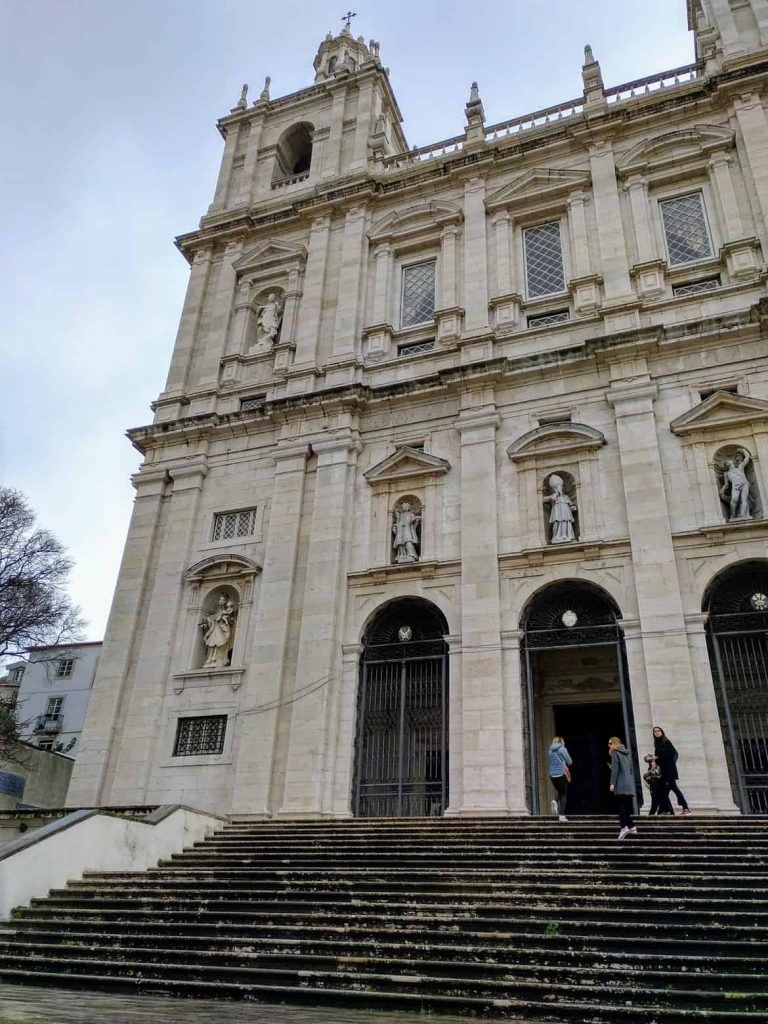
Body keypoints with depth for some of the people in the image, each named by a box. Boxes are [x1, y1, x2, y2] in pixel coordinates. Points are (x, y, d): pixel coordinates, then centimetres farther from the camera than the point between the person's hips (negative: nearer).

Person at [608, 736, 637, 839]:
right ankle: (632, 827, 12)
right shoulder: (627, 753, 18)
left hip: (620, 785, -7)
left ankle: (624, 827, -21)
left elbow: (615, 769, -11)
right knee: (627, 806, 13)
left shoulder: (615, 753, -3)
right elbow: (631, 769, 20)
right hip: (629, 785, 7)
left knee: (621, 806, -9)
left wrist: (612, 783, -11)